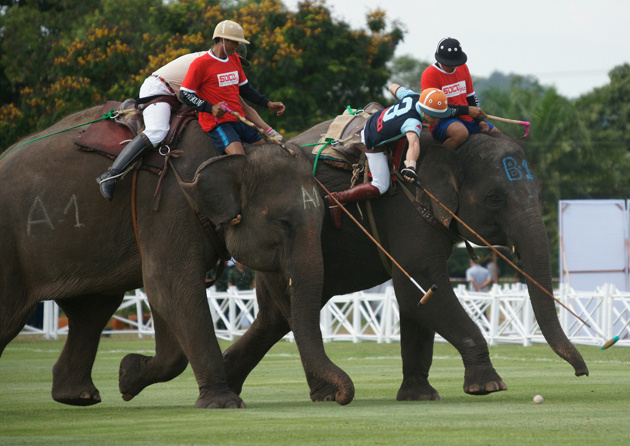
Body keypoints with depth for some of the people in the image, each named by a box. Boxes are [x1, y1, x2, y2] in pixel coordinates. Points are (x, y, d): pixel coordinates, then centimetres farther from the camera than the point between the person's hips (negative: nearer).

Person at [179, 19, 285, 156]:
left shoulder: (234, 59, 17)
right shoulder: (201, 63, -7)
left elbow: (244, 88, 27)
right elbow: (184, 94, -8)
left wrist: (268, 104, 17)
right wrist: (211, 108, -20)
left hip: (239, 119, 8)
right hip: (217, 123, -8)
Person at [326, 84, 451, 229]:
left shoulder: (414, 97, -16)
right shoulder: (413, 122, -39)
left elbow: (393, 87, 4)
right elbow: (414, 143, -59)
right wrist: (411, 166, -75)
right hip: (374, 145, -9)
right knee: (380, 187, -10)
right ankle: (337, 199, -8)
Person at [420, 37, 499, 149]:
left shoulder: (462, 67, 13)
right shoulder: (430, 74, -11)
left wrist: (480, 121, 4)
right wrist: (467, 110, -19)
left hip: (467, 119, 8)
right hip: (442, 122, -8)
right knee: (461, 132, -39)